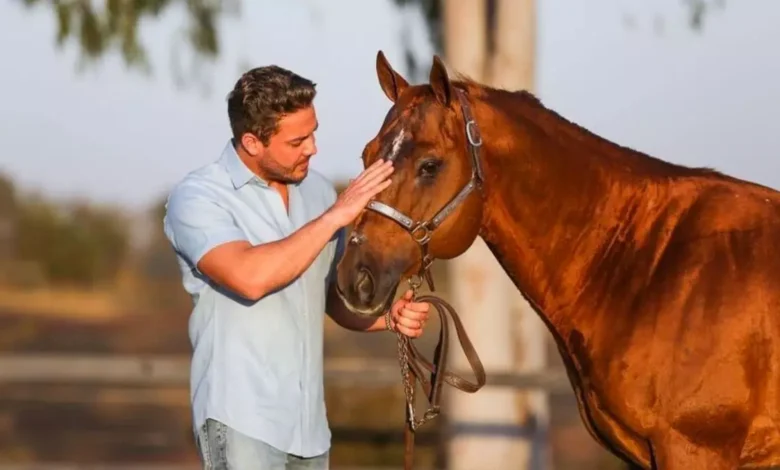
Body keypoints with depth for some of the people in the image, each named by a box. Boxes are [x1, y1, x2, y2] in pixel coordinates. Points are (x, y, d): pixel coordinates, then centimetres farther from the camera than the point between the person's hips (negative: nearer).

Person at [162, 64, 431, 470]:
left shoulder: (317, 190, 9)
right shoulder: (197, 198, -11)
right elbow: (250, 277, -28)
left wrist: (388, 317, -3)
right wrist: (335, 216, -22)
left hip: (308, 421, 7)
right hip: (241, 420, -7)